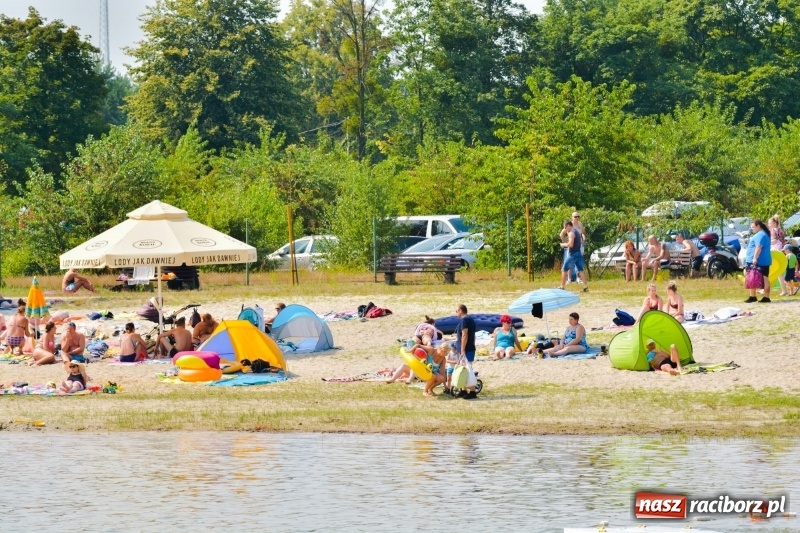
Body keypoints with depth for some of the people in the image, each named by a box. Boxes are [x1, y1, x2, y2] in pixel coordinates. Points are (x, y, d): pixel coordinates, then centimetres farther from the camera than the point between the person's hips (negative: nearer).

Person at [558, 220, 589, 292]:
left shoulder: (571, 233, -14)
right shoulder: (577, 232, 15)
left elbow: (570, 244, -25)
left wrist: (564, 245, -7)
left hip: (573, 254, -8)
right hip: (579, 253, 8)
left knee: (564, 270, 1)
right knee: (581, 270, 6)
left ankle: (562, 287, 2)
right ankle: (585, 286, -3)